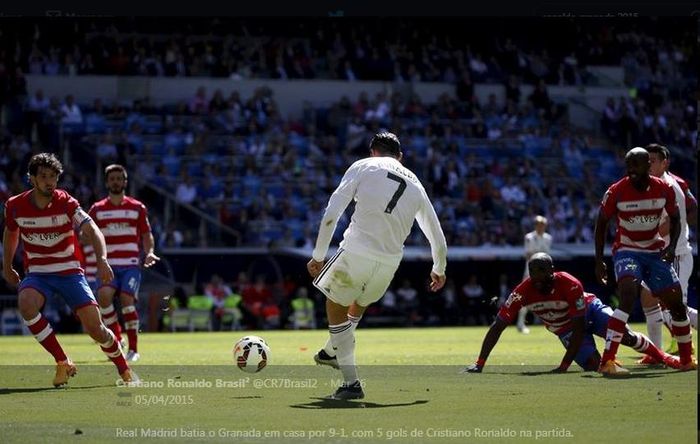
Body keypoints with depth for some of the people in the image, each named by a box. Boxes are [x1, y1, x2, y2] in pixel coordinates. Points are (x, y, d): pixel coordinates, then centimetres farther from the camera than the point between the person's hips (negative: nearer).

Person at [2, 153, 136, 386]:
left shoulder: (66, 203, -13)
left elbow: (92, 230, -25)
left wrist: (102, 259, -42)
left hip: (69, 272, -1)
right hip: (37, 274, 1)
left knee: (95, 328, -11)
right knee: (26, 304, -33)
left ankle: (125, 370, 18)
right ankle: (63, 364, -20)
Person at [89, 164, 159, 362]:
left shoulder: (137, 208, 10)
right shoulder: (97, 209, 10)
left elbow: (146, 235, 13)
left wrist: (149, 252, -6)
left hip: (131, 265, -1)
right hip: (108, 265, 1)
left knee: (127, 299, -20)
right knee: (103, 295, -26)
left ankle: (133, 348, -9)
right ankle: (116, 338, -7)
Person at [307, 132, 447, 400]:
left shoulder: (363, 167, 6)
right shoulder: (415, 185, 17)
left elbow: (331, 215, -4)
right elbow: (437, 238, 24)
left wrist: (318, 256, 1)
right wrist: (439, 270, 42)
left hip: (356, 252, -4)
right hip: (390, 262, 4)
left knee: (336, 307, 16)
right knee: (360, 303, 32)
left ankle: (351, 382, 9)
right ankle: (332, 353, 53)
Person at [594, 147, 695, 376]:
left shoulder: (664, 189, -7)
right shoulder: (616, 192, -14)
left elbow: (675, 219, 8)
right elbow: (601, 224, -2)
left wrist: (672, 246, -9)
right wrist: (599, 261, -6)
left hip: (655, 251, 4)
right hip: (627, 251, -4)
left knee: (676, 302, 5)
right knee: (628, 296, -27)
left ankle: (687, 359, 26)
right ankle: (607, 362, -32)